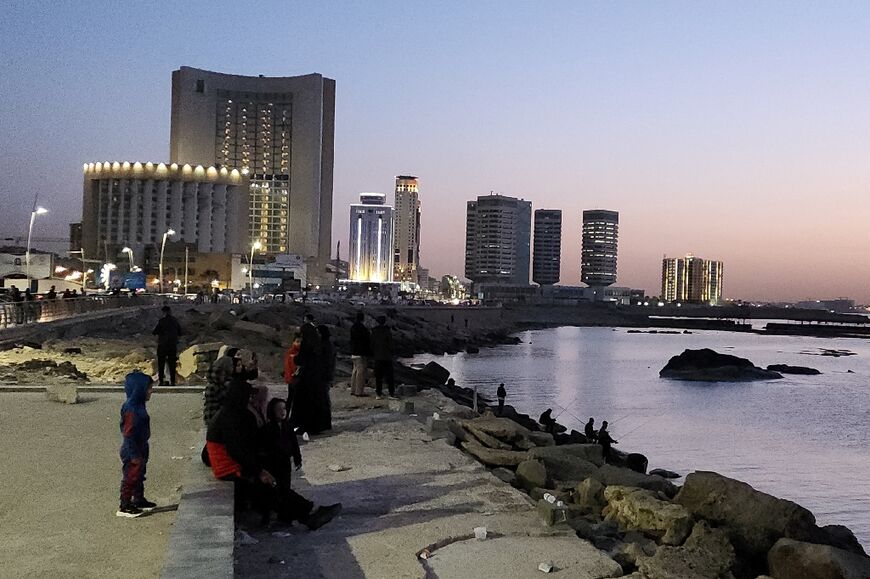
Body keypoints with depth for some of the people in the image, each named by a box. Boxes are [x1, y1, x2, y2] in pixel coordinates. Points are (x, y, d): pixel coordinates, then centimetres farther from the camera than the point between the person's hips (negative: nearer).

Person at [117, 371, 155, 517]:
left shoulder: (138, 405, 7)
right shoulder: (130, 408, -24)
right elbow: (129, 433, -25)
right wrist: (134, 455, -23)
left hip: (140, 449, 10)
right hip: (132, 452, -10)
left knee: (139, 476, 20)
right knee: (130, 477, 0)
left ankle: (139, 500, 34)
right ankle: (125, 506, 9)